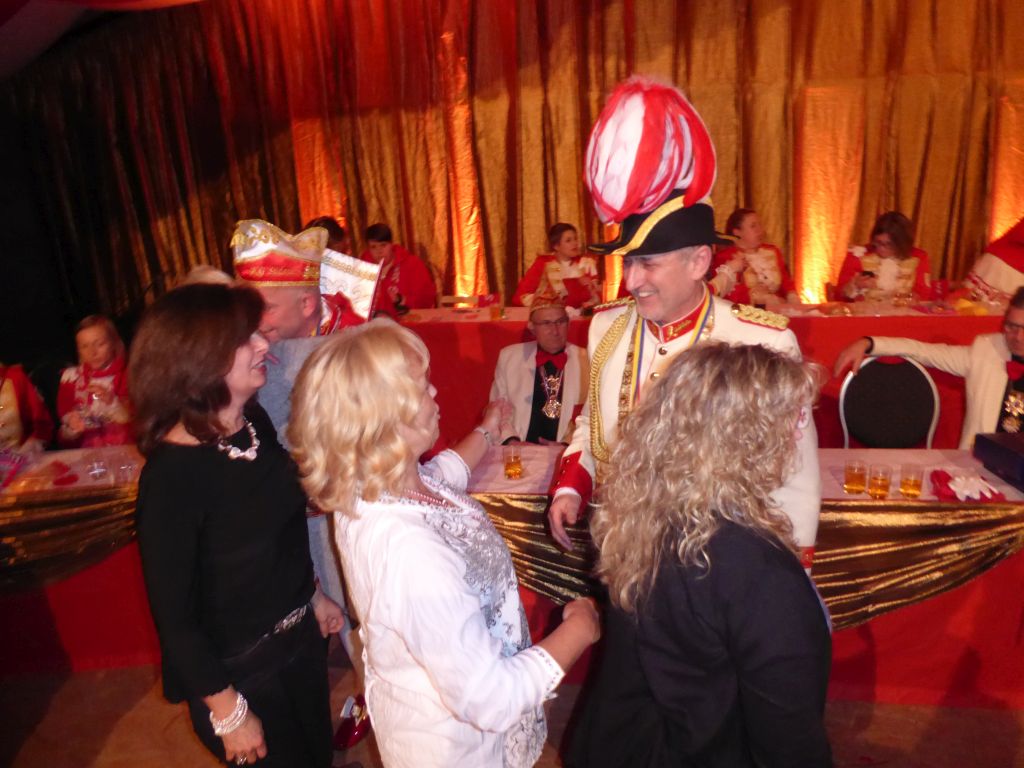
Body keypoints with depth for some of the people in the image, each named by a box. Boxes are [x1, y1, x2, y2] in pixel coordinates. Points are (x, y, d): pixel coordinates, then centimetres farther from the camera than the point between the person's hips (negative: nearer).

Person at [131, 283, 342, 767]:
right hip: (237, 668, -6)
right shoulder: (172, 474, -28)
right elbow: (172, 612, -20)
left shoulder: (254, 421, -8)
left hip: (299, 637, 6)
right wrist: (227, 710, -13)